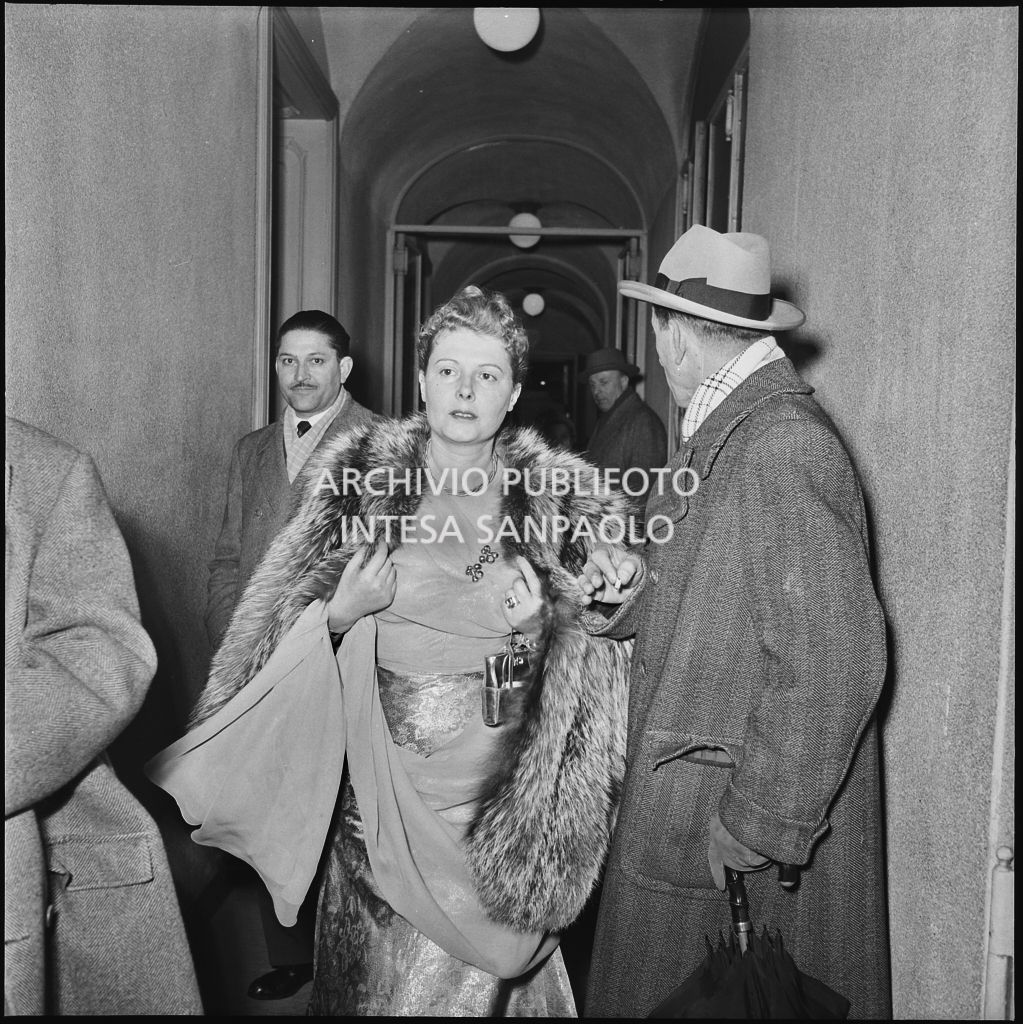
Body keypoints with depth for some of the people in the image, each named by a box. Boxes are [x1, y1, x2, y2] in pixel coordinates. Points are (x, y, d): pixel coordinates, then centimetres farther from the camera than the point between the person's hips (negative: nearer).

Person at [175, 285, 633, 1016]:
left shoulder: (560, 493, -1)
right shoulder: (357, 477, -2)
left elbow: (597, 658, 5)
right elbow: (275, 624, 3)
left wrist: (544, 622, -14)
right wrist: (343, 611, -15)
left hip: (506, 788, 0)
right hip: (384, 785, 1)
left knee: (484, 971, 13)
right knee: (376, 969, 16)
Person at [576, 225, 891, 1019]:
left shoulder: (784, 446, -21)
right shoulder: (723, 430, 9)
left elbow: (834, 662, -25)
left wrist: (759, 832, -20)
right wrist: (630, 590, -3)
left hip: (751, 843, -8)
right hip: (684, 805, 9)